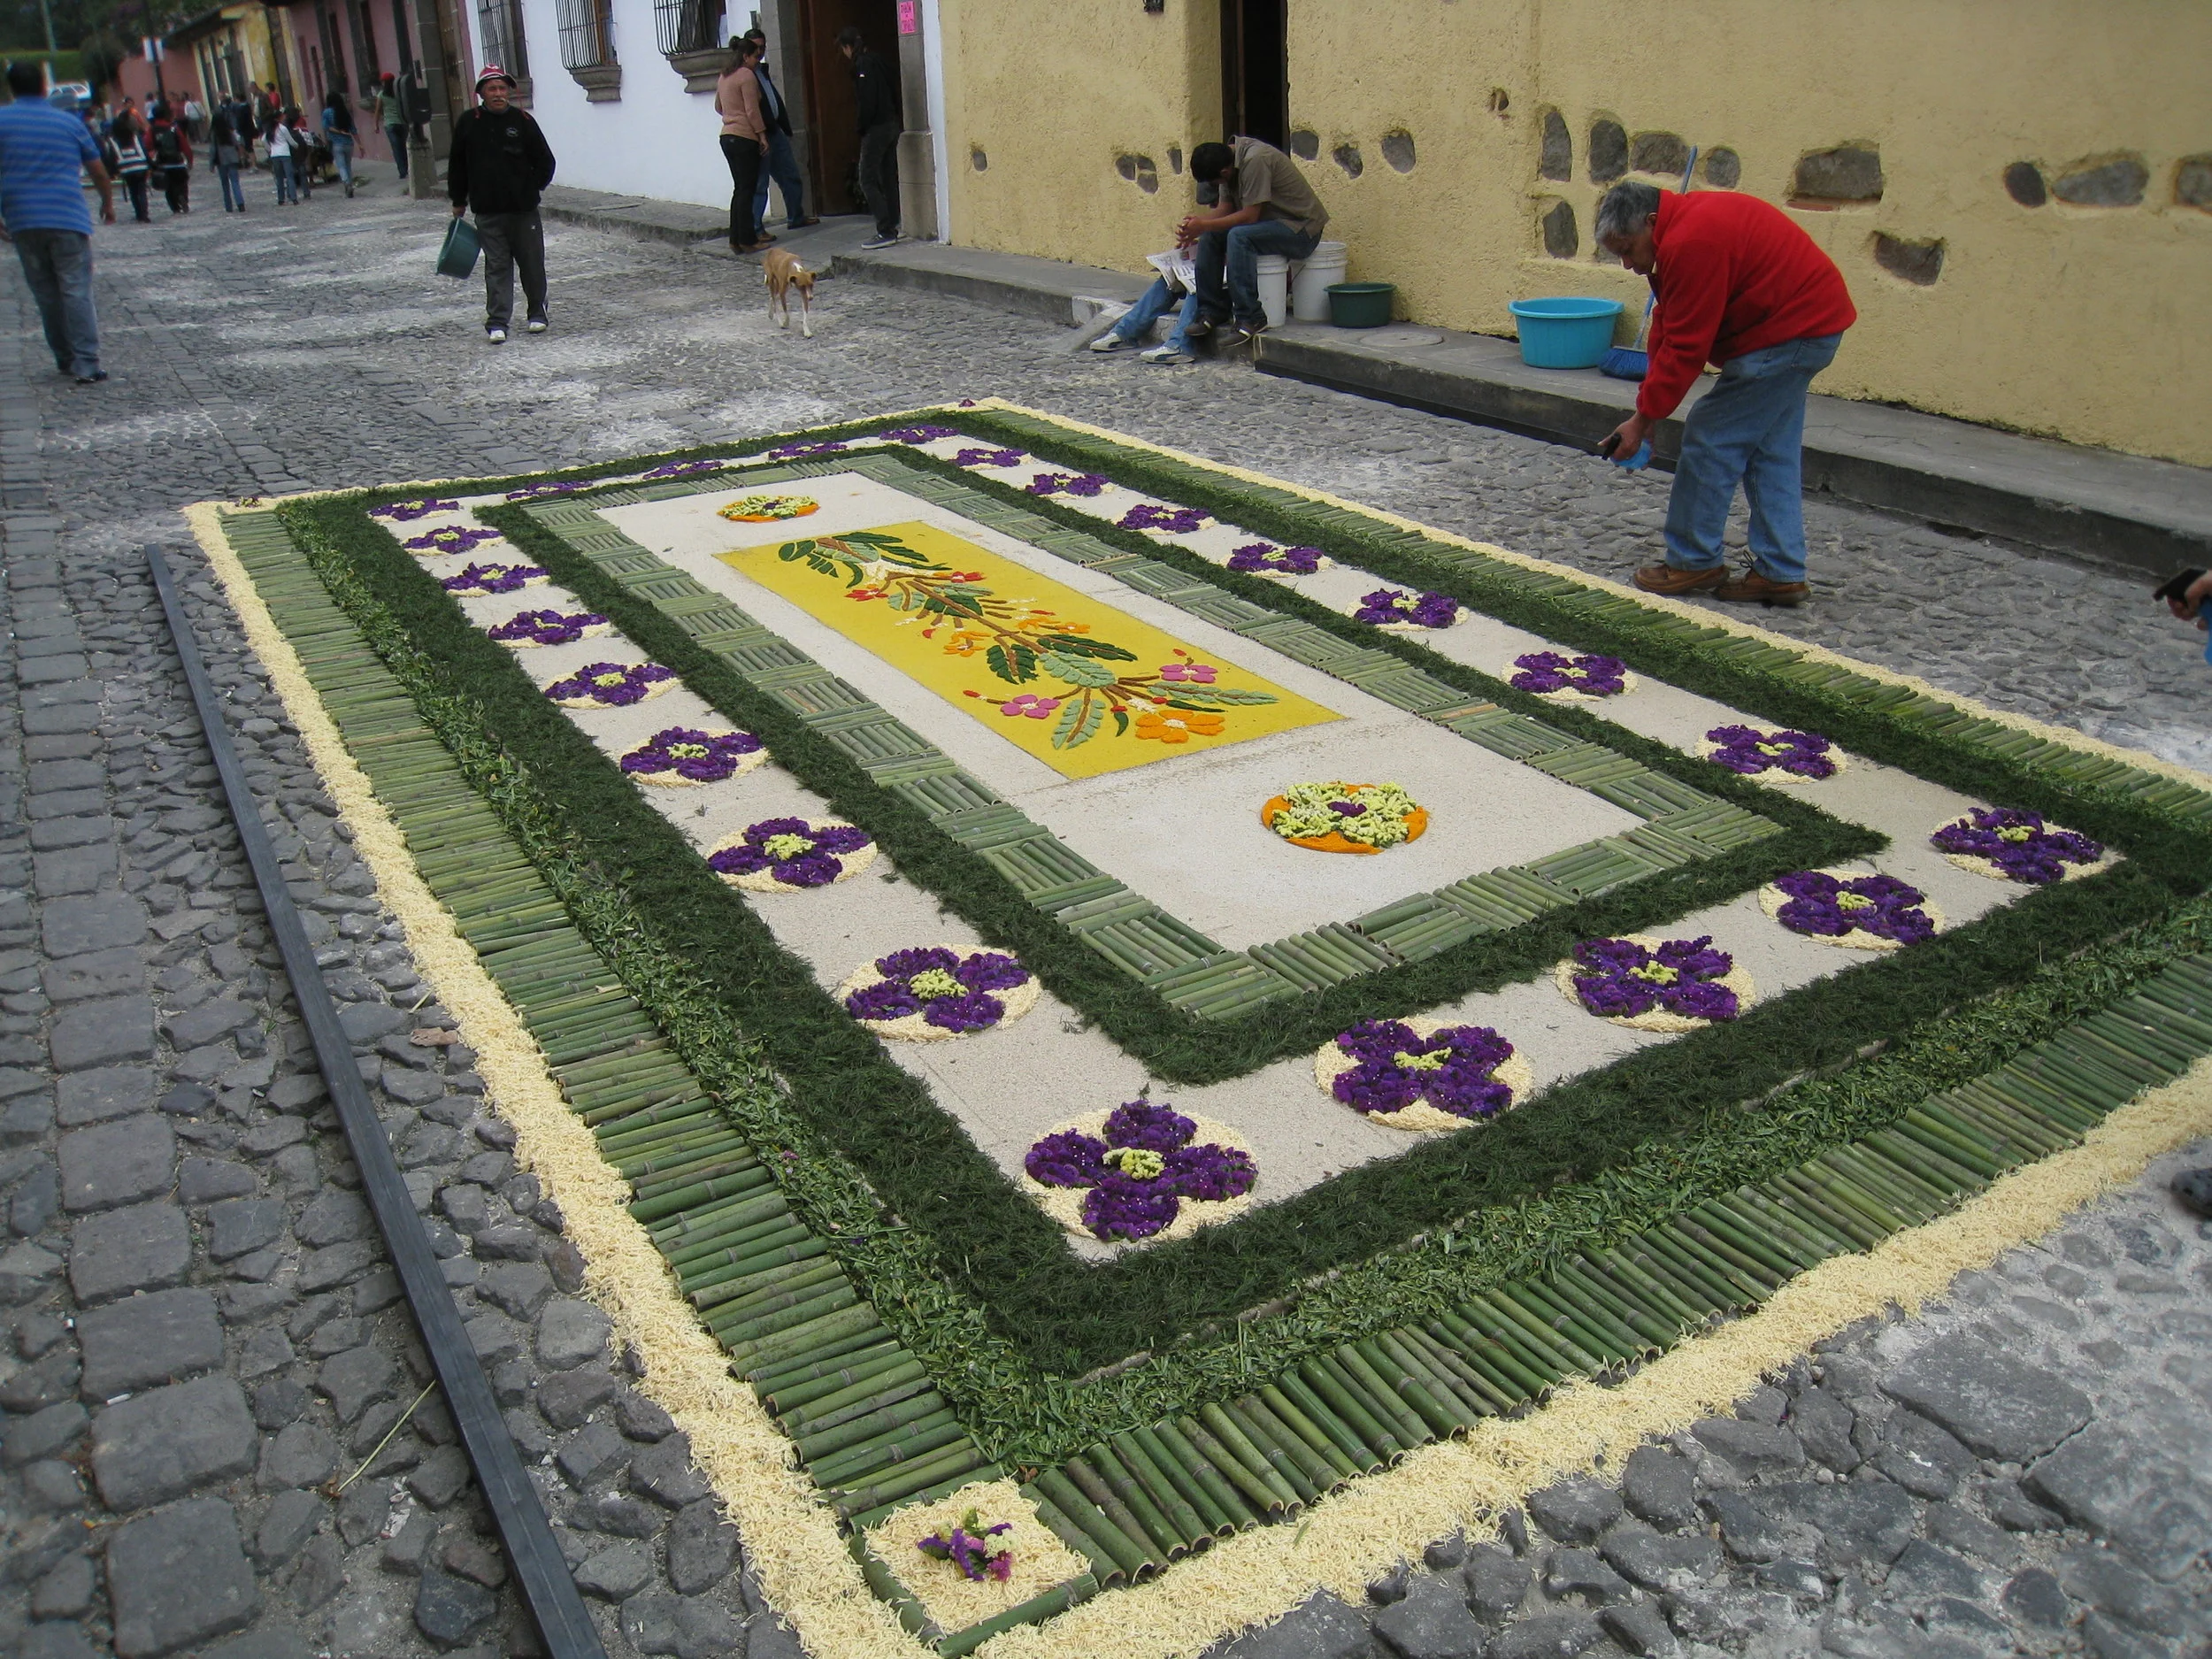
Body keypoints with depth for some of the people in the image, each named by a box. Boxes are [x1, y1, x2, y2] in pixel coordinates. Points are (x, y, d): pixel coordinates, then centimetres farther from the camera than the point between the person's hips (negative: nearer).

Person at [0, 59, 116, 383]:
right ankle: (86, 364, -13)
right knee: (77, 292, -4)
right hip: (68, 219, -1)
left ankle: (66, 358, 18)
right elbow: (98, 170, 11)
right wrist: (108, 202, 28)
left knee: (45, 293, 13)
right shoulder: (69, 122, 4)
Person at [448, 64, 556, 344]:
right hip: (487, 212, 0)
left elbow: (545, 161, 7)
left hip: (524, 208, 0)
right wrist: (458, 201, 13)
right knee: (496, 266, -1)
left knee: (532, 263, 8)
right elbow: (457, 165, 11)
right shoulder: (468, 123, 2)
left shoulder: (522, 121, 0)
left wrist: (533, 189, 3)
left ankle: (536, 313, 25)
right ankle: (497, 323, 0)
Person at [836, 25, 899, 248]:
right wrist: (893, 117, 16)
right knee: (889, 177, 14)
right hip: (892, 125, 9)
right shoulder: (878, 61, 13)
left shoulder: (862, 65, -13)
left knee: (868, 180, -6)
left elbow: (867, 101, -19)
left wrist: (862, 129, -10)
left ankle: (885, 232, -12)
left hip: (876, 128, -9)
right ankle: (892, 227, 19)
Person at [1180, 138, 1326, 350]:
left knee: (1239, 236, -30)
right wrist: (1196, 225, -11)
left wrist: (1204, 225, -21)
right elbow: (1225, 209, 6)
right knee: (1210, 235, -2)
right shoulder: (1228, 158, 2)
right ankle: (1212, 311, 3)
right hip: (1271, 224, 9)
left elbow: (1250, 215, -26)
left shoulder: (1255, 160, -25)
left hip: (1302, 229, -9)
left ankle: (1250, 319, -26)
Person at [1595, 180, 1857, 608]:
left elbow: (1684, 347, -23)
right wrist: (1647, 409, 5)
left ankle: (1695, 561, 6)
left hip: (1790, 331, -11)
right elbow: (1668, 328, 11)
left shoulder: (1690, 243, -23)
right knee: (1774, 453, 13)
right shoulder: (1688, 223, 11)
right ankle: (1781, 573, 17)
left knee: (1711, 439, -4)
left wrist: (1643, 419, -15)